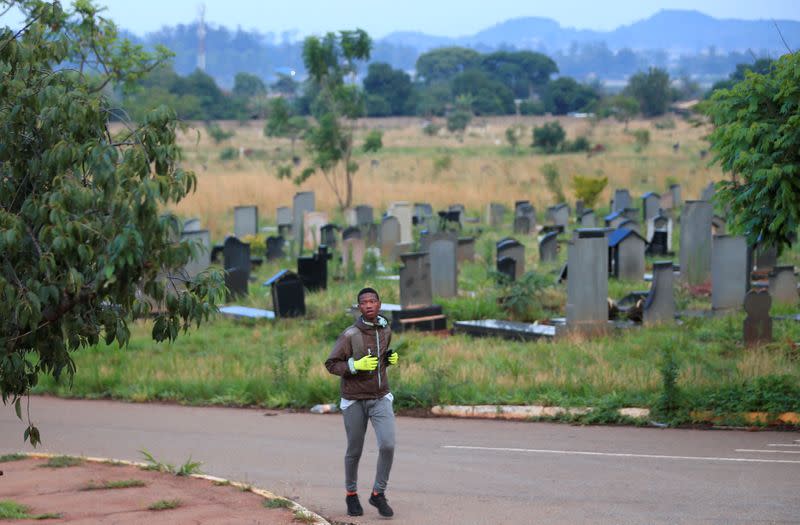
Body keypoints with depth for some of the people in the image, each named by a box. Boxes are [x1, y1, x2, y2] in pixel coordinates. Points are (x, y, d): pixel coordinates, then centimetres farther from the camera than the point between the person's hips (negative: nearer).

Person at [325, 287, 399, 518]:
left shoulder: (385, 330, 4)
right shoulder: (350, 335, -13)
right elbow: (331, 364, -10)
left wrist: (390, 359, 0)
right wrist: (356, 365, -22)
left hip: (380, 398, 3)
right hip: (354, 401, -3)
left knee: (387, 445, -15)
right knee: (354, 451, 9)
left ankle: (378, 493, 2)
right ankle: (351, 495, 30)